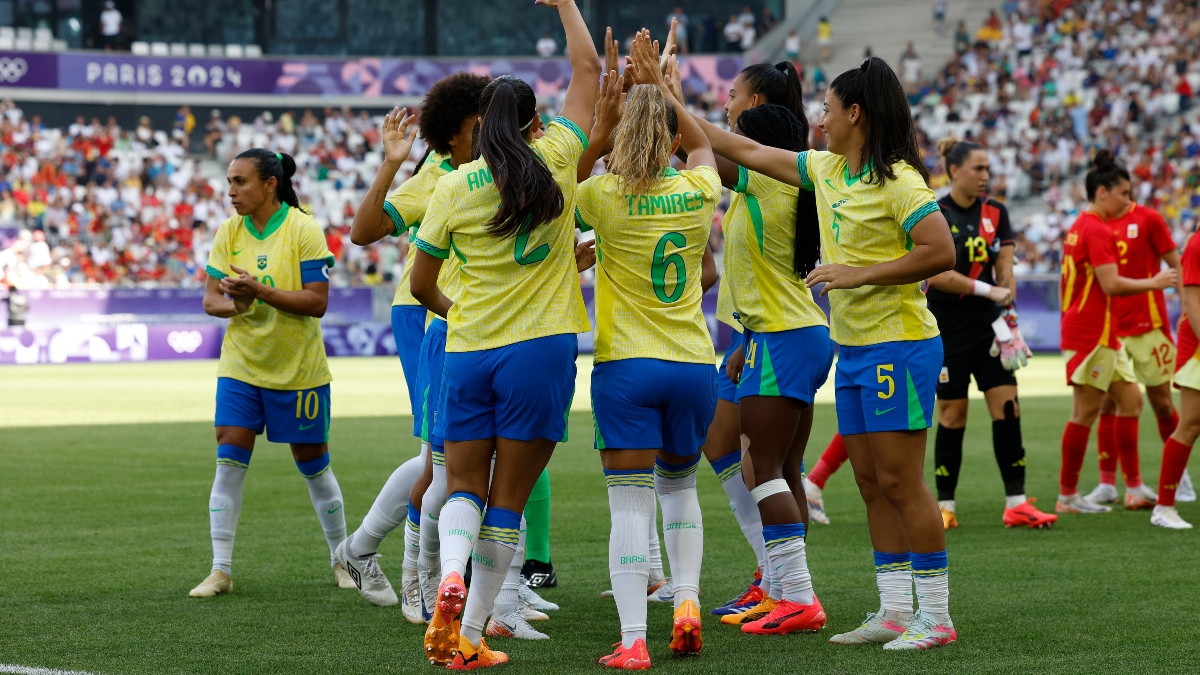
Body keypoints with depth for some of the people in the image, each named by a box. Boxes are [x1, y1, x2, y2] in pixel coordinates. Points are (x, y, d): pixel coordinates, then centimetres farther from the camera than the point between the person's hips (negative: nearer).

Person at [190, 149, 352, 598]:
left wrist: (260, 291, -28)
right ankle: (220, 570, -3)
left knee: (313, 465, 7)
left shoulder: (303, 230, -13)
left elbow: (317, 302, -18)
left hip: (298, 369, -3)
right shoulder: (229, 231, 1)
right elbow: (210, 298, 1)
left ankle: (341, 560, 25)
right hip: (240, 365, 3)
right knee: (229, 463, -6)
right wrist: (233, 305, -21)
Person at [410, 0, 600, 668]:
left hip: (468, 351, 1)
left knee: (464, 486, 13)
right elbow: (589, 69, 11)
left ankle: (452, 575, -18)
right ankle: (470, 636, 3)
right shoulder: (557, 161, -2)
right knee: (509, 500, 5)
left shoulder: (452, 188, 1)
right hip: (541, 349, -1)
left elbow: (421, 284, 9)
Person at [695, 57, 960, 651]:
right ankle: (893, 612, 15)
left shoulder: (898, 181, -13)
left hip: (898, 345, -9)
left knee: (900, 482, -8)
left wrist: (859, 273, -20)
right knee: (871, 484, 9)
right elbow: (748, 153, 19)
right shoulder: (826, 171, 11)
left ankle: (936, 618, -2)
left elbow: (941, 252, -21)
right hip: (853, 350, 9)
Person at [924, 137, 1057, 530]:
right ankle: (945, 507, 11)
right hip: (947, 330, -4)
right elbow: (935, 274, -15)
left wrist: (1008, 310, -14)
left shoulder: (996, 213, 6)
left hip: (989, 327, 4)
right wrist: (988, 290, -19)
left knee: (1007, 409, -4)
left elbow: (1004, 269, 3)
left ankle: (1016, 504, -1)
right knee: (952, 415, 0)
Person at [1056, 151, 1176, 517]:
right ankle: (1068, 496, 0)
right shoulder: (1097, 230, -16)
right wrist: (1154, 283, -12)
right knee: (1086, 410, -5)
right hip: (1090, 335, -10)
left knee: (1130, 399, 11)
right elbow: (1111, 284, -22)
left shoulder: (1080, 226, 15)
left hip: (1104, 334, 10)